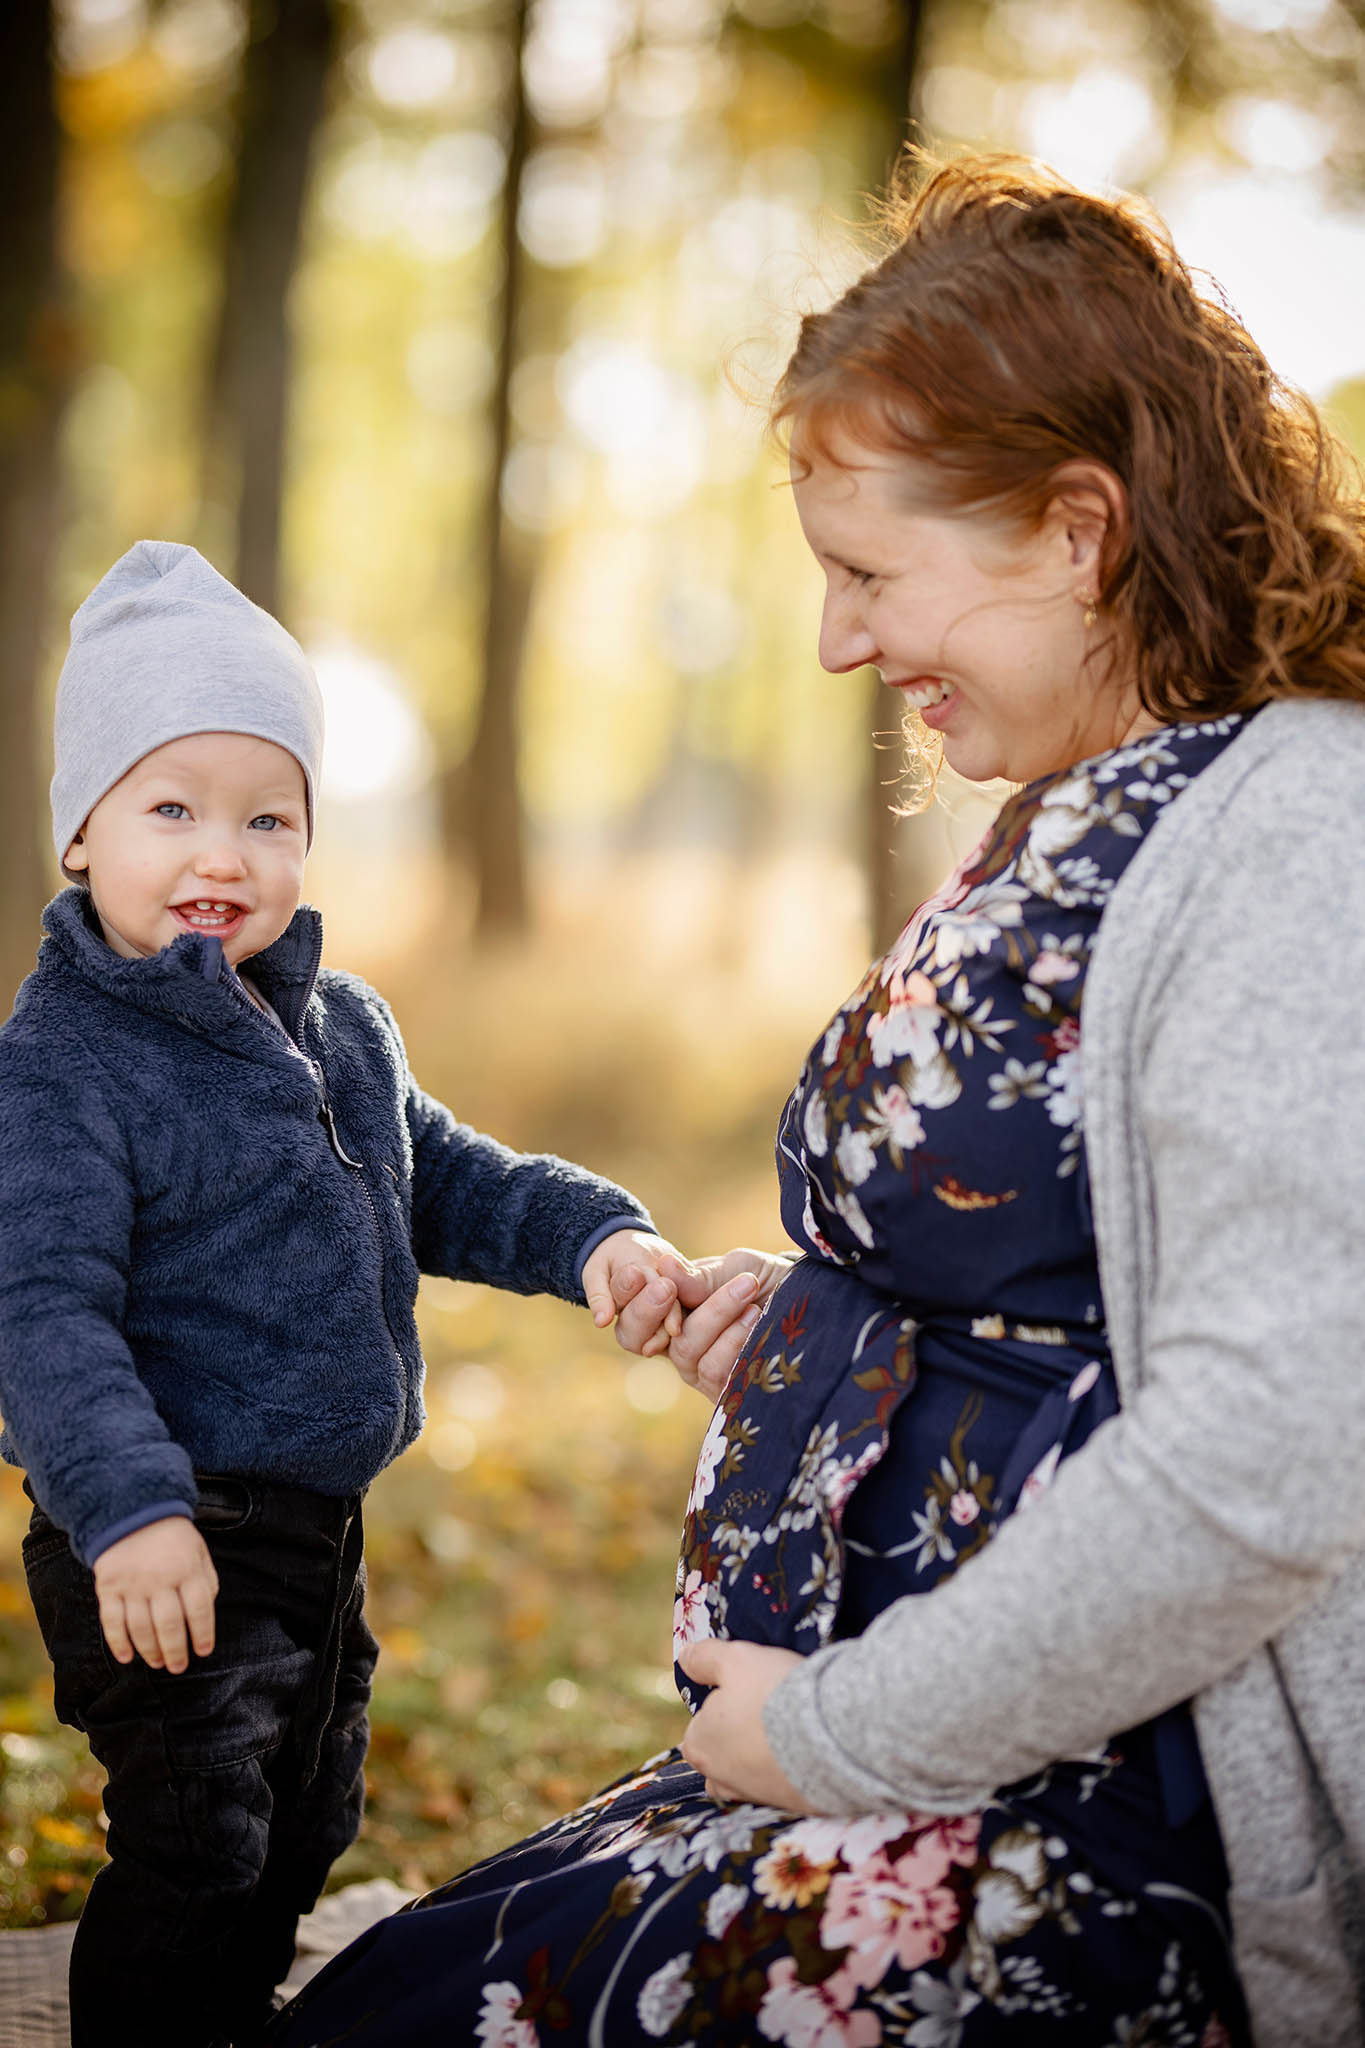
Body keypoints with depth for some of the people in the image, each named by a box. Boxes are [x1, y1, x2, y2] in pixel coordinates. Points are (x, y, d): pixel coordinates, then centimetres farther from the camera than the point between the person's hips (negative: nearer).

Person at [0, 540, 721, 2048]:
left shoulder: (341, 1027, 9)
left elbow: (441, 1181, 20)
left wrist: (593, 1236, 3)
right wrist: (127, 1506, -35)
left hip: (316, 1527, 9)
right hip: (166, 1549, -8)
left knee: (306, 1825, 22)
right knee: (198, 1850, -6)